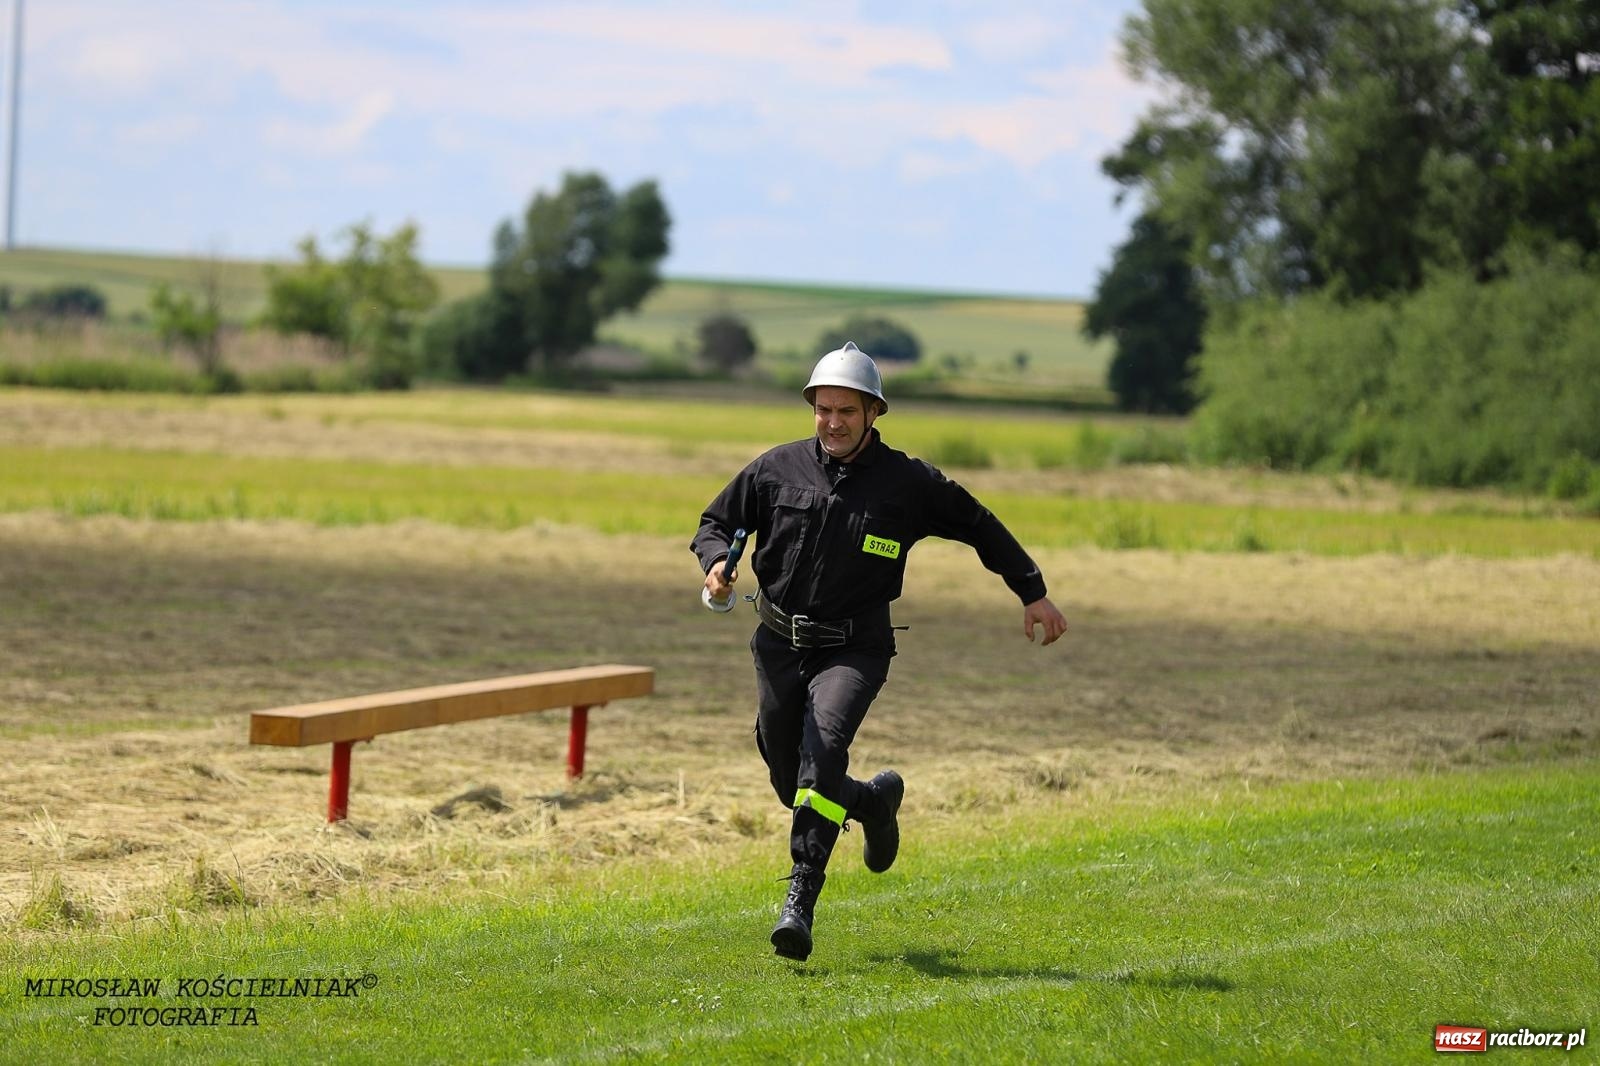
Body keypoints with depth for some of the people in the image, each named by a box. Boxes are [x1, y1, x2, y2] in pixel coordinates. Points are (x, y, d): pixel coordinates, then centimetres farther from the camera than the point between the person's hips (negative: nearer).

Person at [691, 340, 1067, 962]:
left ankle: (802, 897, -31)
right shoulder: (778, 469, 0)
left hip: (854, 649, -3)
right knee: (790, 780, 9)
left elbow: (981, 529, 8)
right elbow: (716, 522, 11)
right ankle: (875, 800, 43)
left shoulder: (907, 482, -4)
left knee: (825, 743, -28)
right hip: (780, 645, 4)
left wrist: (1033, 594, 9)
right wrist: (717, 563, -12)